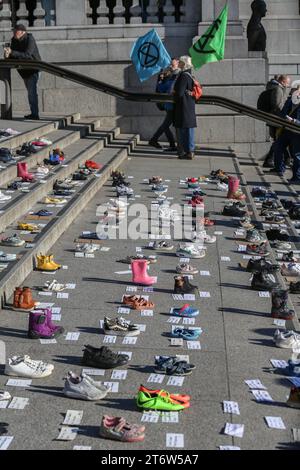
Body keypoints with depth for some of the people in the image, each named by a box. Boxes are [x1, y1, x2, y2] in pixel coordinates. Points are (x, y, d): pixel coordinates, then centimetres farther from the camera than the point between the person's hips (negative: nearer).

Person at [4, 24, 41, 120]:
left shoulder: (30, 39, -21)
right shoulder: (14, 40, 0)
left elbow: (27, 55, -32)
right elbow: (12, 54, 1)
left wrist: (12, 52, -38)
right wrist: (7, 55, -24)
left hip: (33, 69, -8)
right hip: (24, 70, 8)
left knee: (32, 91, -16)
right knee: (30, 91, 14)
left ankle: (35, 114, -16)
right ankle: (34, 114, 21)